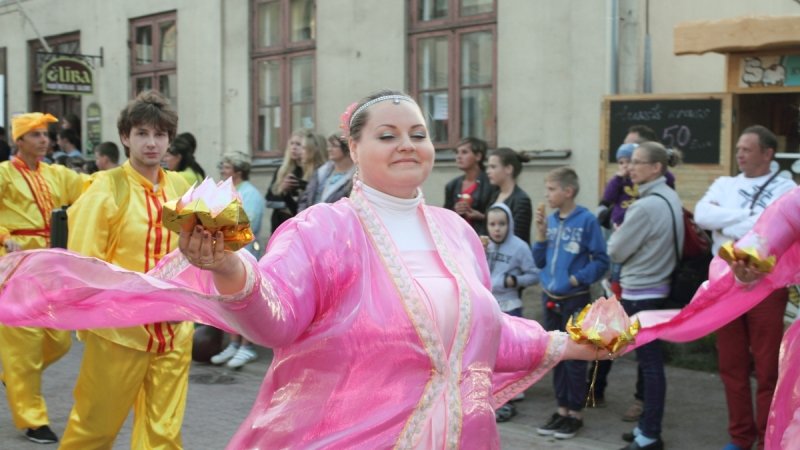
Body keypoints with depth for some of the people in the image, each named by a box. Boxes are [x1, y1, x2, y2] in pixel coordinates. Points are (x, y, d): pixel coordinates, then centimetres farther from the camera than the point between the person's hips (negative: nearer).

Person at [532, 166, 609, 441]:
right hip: (550, 299, 6)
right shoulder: (550, 220, 4)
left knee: (574, 358, 3)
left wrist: (577, 278, -18)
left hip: (575, 300, -6)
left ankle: (575, 413, 15)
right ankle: (562, 409, 24)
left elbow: (601, 261, -11)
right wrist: (541, 232, -4)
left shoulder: (586, 220, -12)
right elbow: (539, 262, 7)